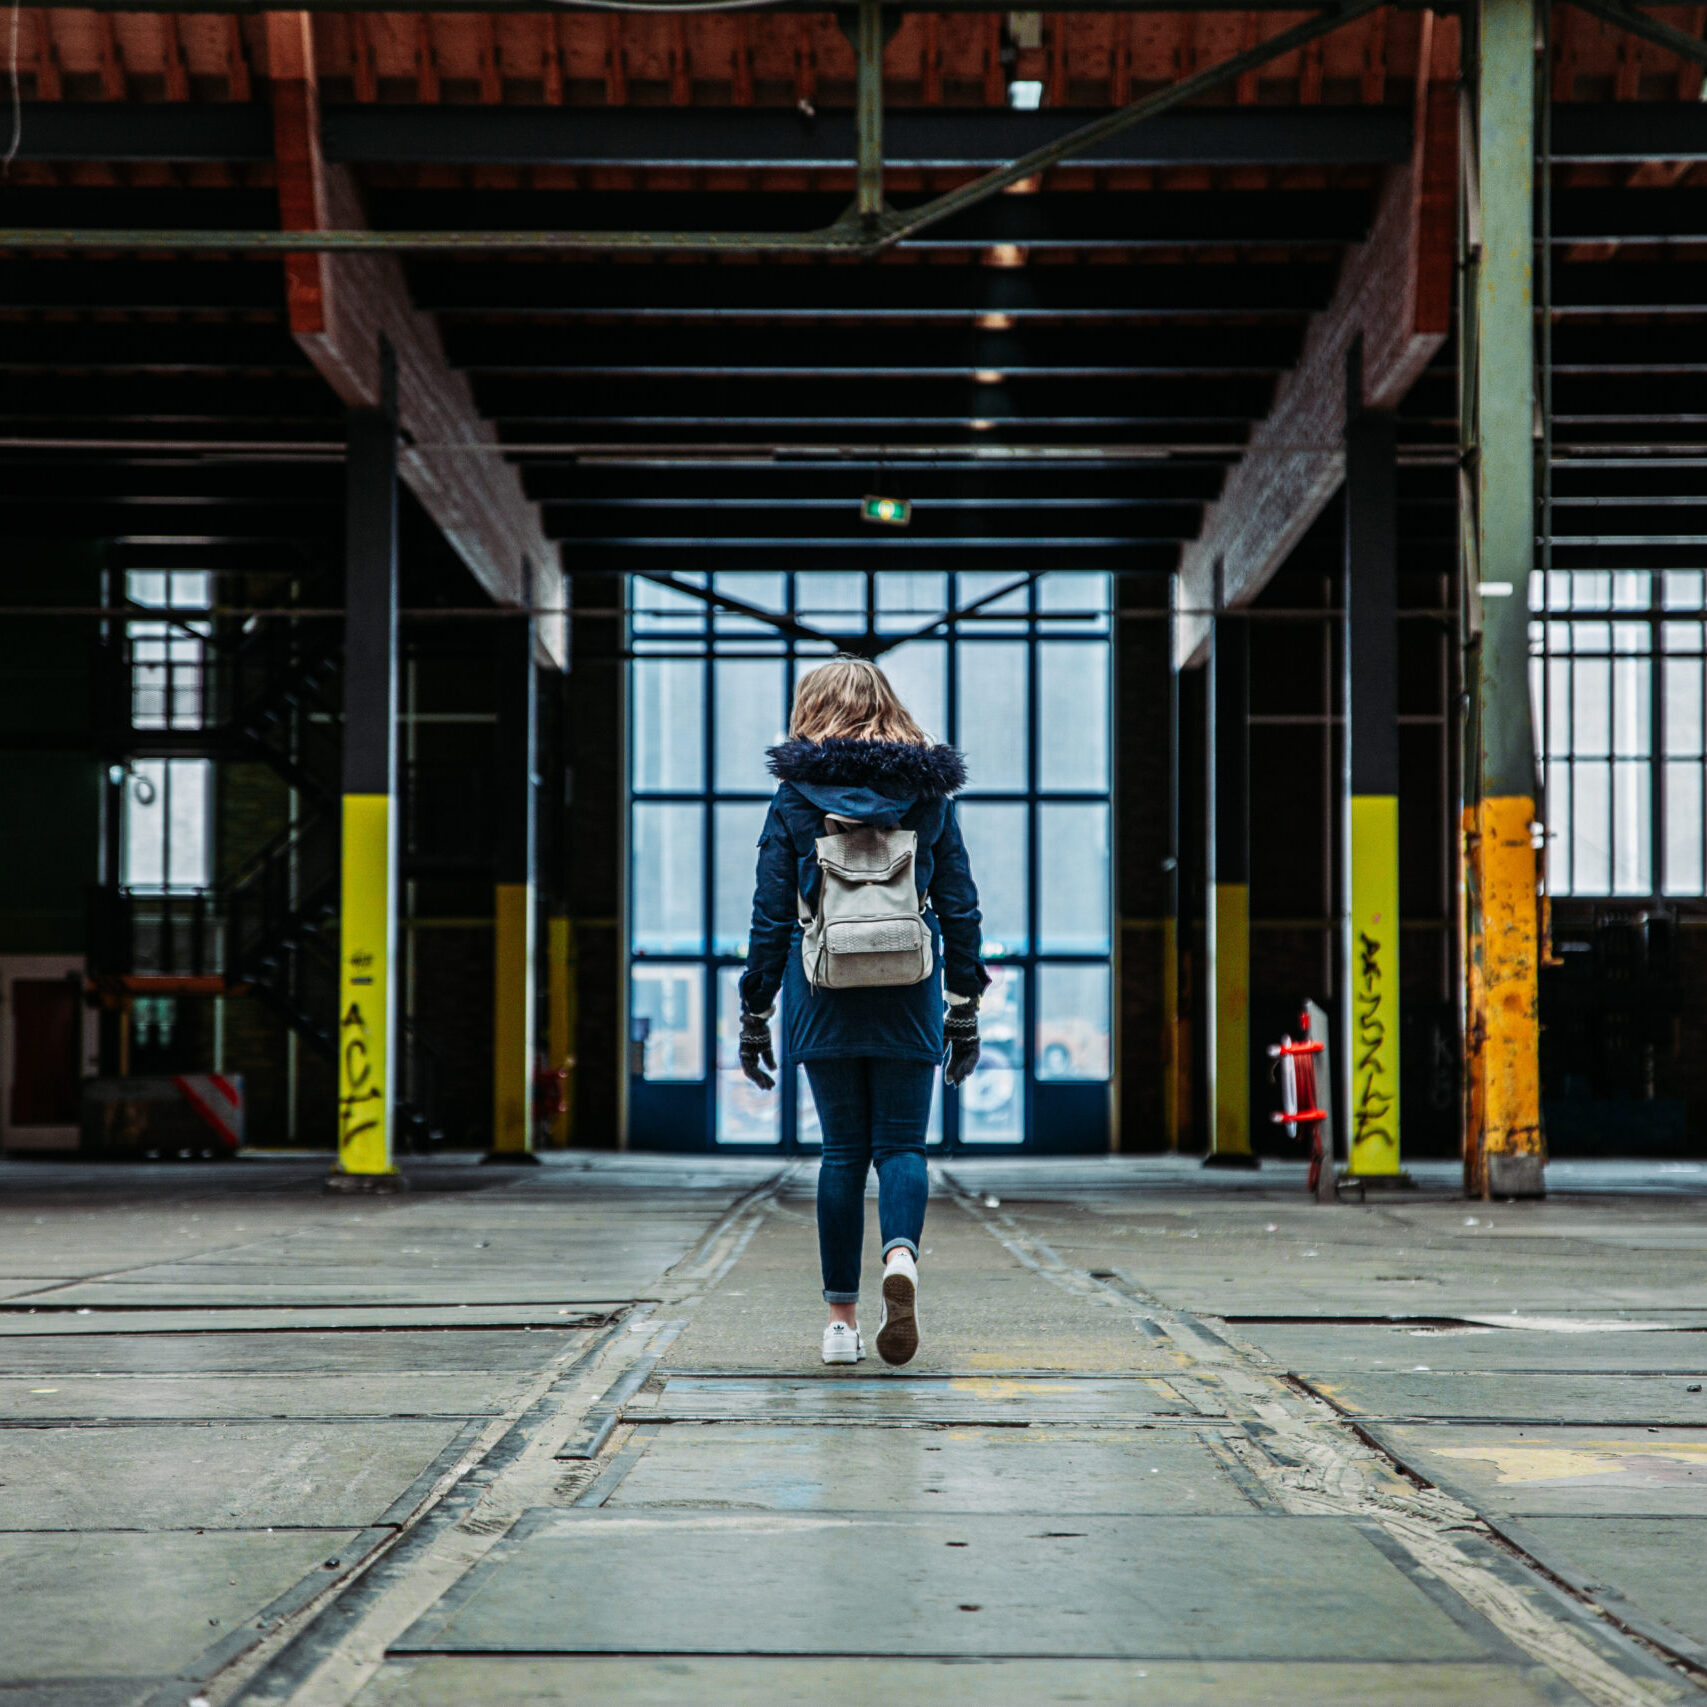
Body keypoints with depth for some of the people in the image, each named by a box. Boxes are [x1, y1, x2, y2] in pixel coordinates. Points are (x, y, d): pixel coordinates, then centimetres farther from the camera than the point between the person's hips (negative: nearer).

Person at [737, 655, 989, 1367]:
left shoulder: (795, 799, 1)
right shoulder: (930, 794, 5)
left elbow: (771, 915, 0)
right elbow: (959, 907, 5)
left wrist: (755, 1015, 6)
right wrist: (965, 1008, 11)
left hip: (824, 998, 0)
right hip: (908, 995, 0)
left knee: (842, 1150, 8)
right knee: (900, 1144, 6)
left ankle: (841, 1319, 8)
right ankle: (901, 1255, -24)